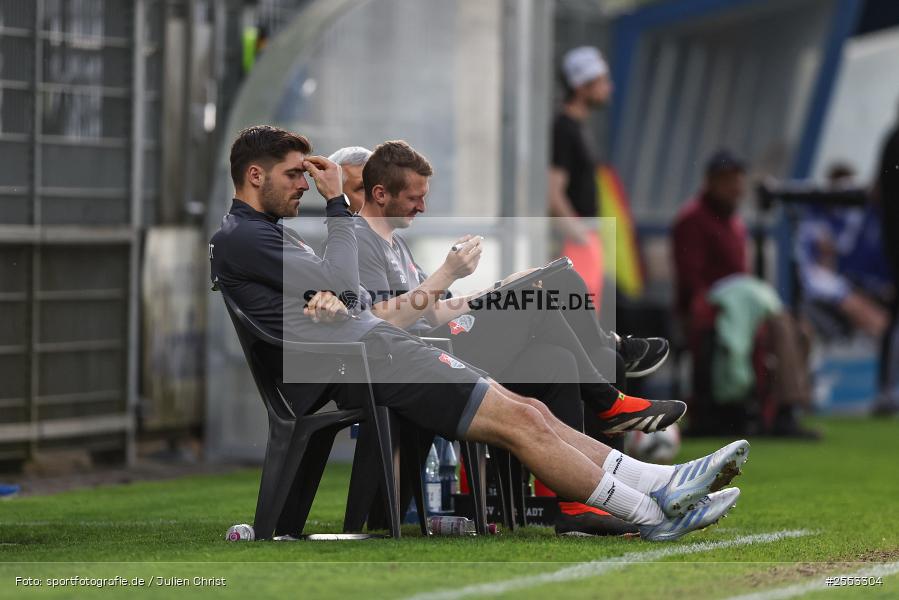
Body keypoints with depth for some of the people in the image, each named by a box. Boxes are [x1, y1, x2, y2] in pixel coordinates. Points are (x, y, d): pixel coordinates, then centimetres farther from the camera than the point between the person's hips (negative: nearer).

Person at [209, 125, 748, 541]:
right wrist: (337, 202, -4)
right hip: (369, 357, -10)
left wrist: (335, 297, -7)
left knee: (530, 411, 2)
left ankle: (661, 481, -2)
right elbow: (341, 282, -15)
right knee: (520, 421, -14)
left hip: (377, 341, 10)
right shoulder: (240, 239, -8)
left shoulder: (272, 231, 23)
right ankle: (654, 515, -11)